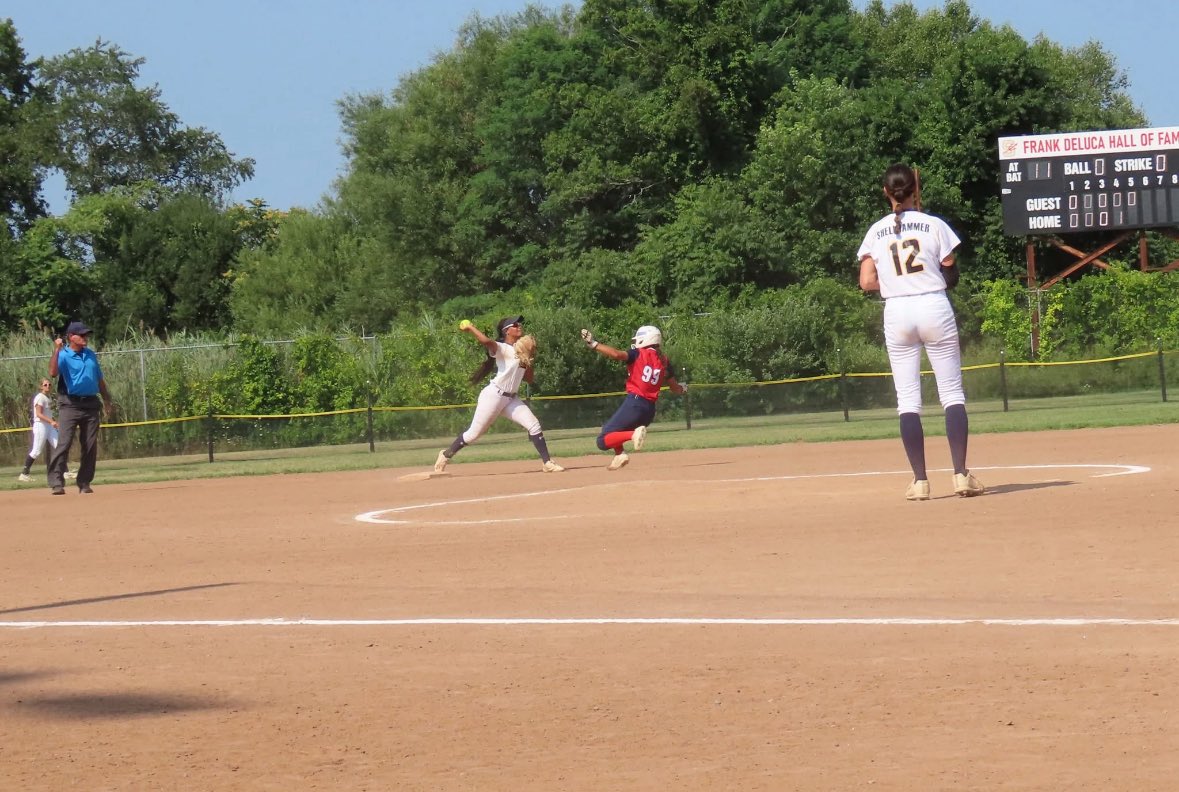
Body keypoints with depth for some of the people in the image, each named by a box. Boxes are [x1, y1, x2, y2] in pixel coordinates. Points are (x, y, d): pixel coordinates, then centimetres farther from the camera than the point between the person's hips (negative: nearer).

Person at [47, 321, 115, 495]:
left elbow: (99, 379, 22)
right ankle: (56, 483, -17)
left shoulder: (90, 354, 13)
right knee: (63, 443, -14)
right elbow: (53, 373, -25)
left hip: (91, 404, 6)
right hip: (70, 404, -6)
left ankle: (84, 482, 14)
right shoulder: (63, 355, -6)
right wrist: (56, 350, -30)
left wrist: (107, 399, 24)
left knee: (90, 446, 6)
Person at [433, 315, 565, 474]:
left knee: (534, 425, -8)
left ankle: (547, 462, -6)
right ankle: (446, 455, 19)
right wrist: (470, 327, -19)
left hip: (511, 398, 7)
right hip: (494, 395, -7)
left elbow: (528, 378, 16)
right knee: (473, 434, -1)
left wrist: (531, 359, 2)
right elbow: (486, 341, -34)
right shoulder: (502, 349, -11)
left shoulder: (521, 351, 14)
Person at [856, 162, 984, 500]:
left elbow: (867, 282, 0)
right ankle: (961, 474, -7)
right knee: (952, 393, 3)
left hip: (896, 312, 1)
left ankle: (920, 480, -1)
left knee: (907, 399, 4)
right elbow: (951, 275, 2)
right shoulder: (934, 225, -1)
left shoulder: (876, 232, 4)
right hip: (934, 307, -1)